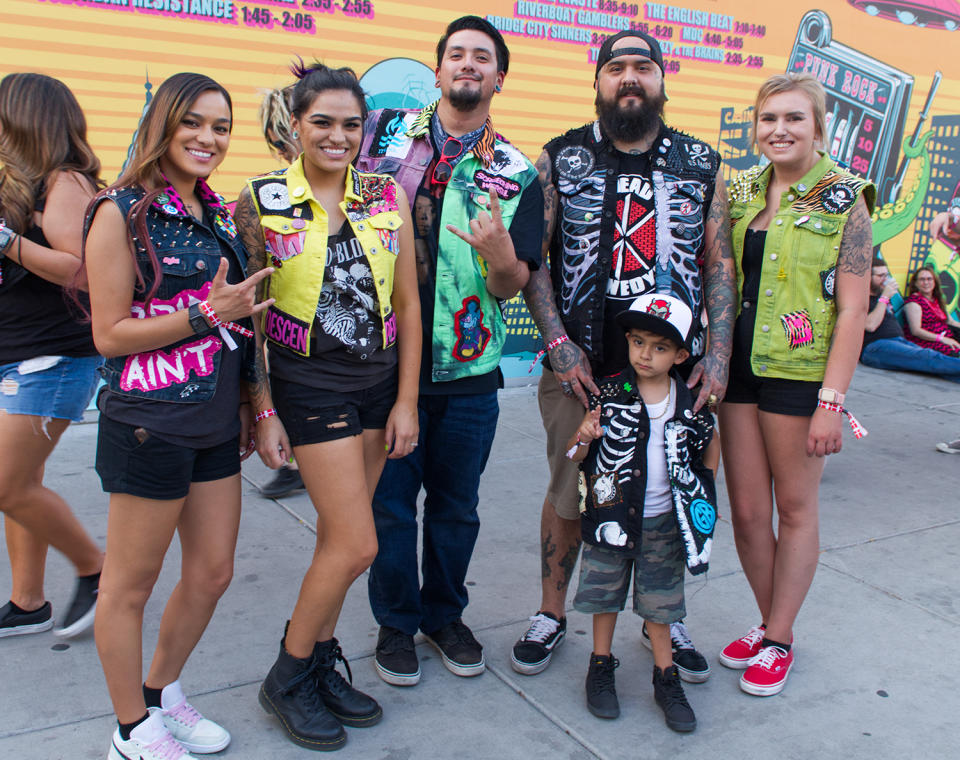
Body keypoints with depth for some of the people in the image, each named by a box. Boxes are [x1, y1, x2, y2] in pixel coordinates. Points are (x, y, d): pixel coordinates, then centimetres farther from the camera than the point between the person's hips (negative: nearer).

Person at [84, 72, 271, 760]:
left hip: (216, 418, 7)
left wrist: (245, 399, 16)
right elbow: (110, 334, -13)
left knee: (212, 572, 14)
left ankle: (162, 691, 37)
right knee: (131, 583, 8)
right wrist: (205, 316, -21)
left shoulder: (218, 214, 10)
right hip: (149, 422, -7)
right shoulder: (121, 213, -10)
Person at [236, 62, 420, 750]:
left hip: (379, 379, 4)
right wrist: (264, 411, -7)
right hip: (306, 381, -4)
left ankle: (321, 663, 33)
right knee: (357, 545, -5)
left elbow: (408, 305, 4)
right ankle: (287, 679, 17)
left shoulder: (387, 196, 3)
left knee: (337, 535, 12)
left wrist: (406, 401, 1)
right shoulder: (263, 199, -5)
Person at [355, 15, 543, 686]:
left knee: (456, 504, 14)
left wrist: (499, 253, -25)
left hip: (469, 370, 1)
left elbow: (512, 287, -3)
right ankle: (396, 621, 30)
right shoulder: (383, 132, 3)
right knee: (390, 501, 8)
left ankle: (446, 613, 36)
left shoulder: (517, 176, 2)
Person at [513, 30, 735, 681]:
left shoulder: (701, 165, 7)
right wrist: (559, 343, -9)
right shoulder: (561, 159, 3)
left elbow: (719, 265, 7)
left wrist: (718, 354, -2)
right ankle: (552, 615, 29)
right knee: (569, 495, 9)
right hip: (579, 369, -1)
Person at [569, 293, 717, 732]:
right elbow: (576, 457, -9)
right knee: (606, 592, 14)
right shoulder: (608, 395, -11)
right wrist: (584, 436, -28)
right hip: (612, 515, -1)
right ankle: (601, 666, 33)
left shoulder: (691, 405, -5)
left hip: (663, 522, 1)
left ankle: (666, 678, 29)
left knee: (659, 599, 13)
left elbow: (702, 455, 12)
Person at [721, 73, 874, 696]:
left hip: (799, 372, -4)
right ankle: (772, 626, 28)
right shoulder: (740, 192, 9)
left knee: (795, 509, 8)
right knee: (746, 510, 9)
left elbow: (853, 310, -10)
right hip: (738, 365, 5)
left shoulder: (844, 201, -5)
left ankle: (777, 641, 21)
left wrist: (832, 401, -15)